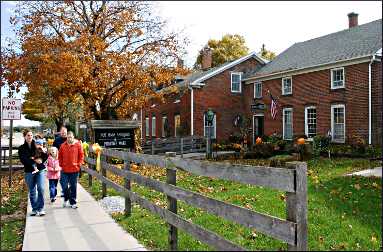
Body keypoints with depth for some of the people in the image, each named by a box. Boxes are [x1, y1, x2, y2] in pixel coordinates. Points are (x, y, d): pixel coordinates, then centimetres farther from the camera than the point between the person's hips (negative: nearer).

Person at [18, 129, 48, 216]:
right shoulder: (22, 148, 3)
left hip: (40, 170, 0)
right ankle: (34, 209, 20)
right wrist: (34, 161, -18)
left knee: (41, 189, -10)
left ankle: (40, 208, -2)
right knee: (32, 192, 8)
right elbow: (23, 160, -8)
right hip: (29, 171, 1)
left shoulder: (37, 145, 4)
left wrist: (40, 160, -16)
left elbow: (46, 156, 2)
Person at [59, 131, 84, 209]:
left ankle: (73, 202, 17)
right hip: (65, 170, 1)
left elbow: (81, 155, 3)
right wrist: (61, 164, 4)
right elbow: (60, 156, 11)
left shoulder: (78, 145, -2)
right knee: (64, 186, 4)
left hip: (75, 169, -1)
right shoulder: (63, 145, 2)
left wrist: (79, 164, -3)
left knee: (73, 186, 6)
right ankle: (66, 199, 30)